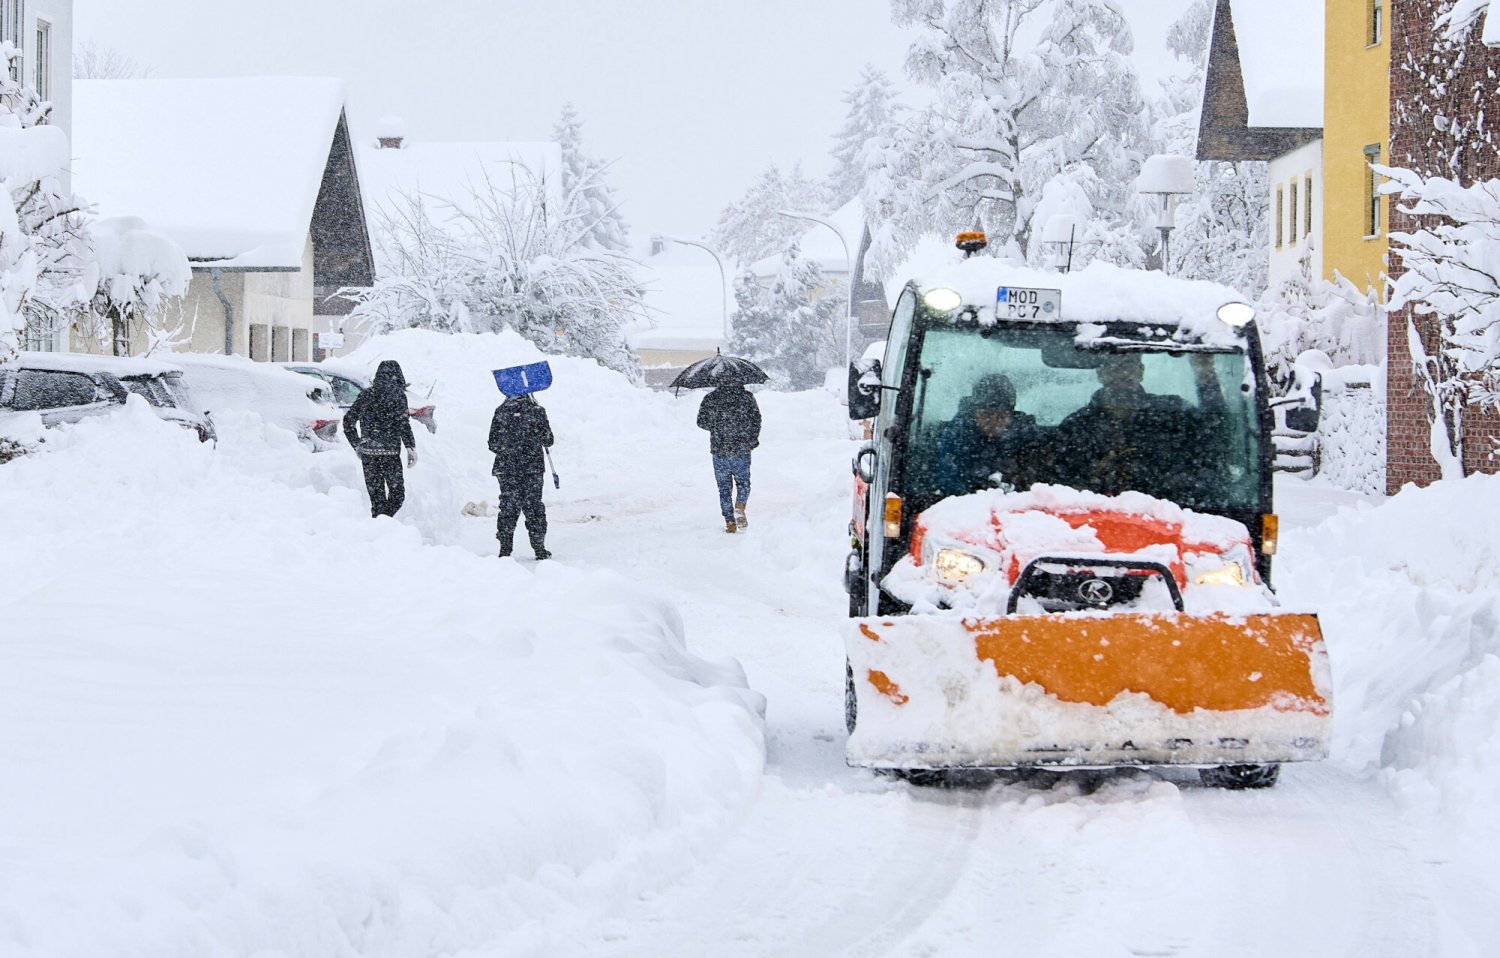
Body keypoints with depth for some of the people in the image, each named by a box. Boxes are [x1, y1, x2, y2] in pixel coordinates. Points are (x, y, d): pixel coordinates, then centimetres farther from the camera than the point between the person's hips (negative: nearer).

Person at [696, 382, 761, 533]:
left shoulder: (710, 399, 1)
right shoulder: (746, 397, 0)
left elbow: (701, 422, -1)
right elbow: (756, 420, -5)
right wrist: (753, 440, 9)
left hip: (719, 450, 0)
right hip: (742, 449, 0)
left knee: (724, 487, 10)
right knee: (743, 483, 16)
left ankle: (729, 521, 4)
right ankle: (740, 507, -12)